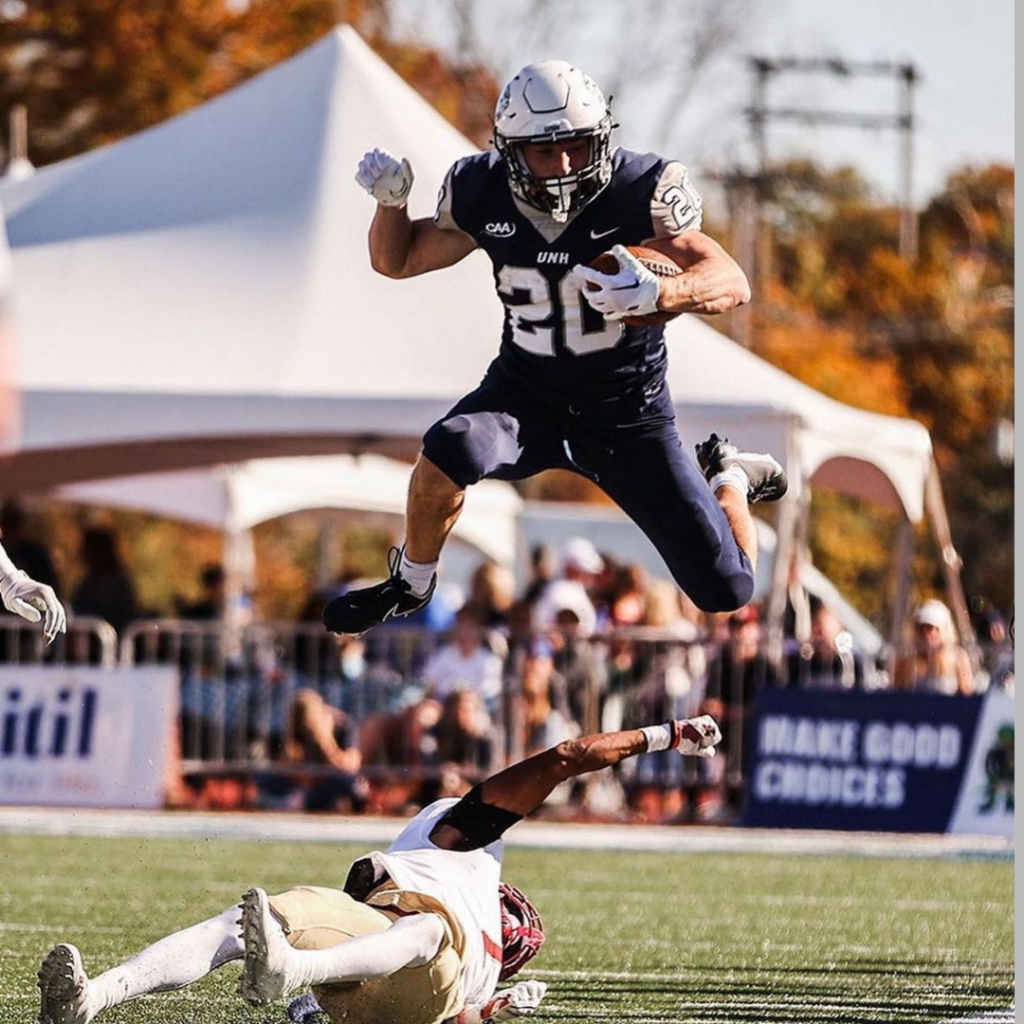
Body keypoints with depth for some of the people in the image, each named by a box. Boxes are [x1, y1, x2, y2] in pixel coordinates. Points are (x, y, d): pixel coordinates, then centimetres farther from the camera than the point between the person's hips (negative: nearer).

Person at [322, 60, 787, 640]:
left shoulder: (636, 193, -21)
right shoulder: (486, 197, -11)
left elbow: (733, 285, -26)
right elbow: (397, 261, 5)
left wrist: (659, 294, -46)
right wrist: (391, 201, -16)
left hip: (627, 412, -1)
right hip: (527, 393, 1)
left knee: (727, 592, -2)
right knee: (450, 452, -34)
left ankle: (729, 477, 32)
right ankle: (411, 585, -4)